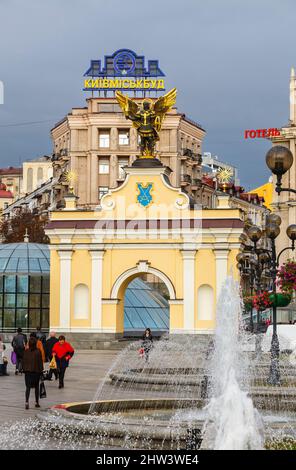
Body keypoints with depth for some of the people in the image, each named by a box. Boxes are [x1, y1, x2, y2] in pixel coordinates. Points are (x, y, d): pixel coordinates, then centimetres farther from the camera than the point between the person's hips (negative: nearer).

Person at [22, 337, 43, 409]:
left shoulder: (26, 351, -4)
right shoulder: (38, 351, -9)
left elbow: (24, 361, 2)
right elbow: (40, 362, -6)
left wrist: (24, 369, 12)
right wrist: (41, 370, 3)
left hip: (28, 371, 1)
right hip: (36, 371, -1)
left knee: (28, 387, 1)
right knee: (36, 387, 13)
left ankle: (27, 402, -16)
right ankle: (36, 402, 18)